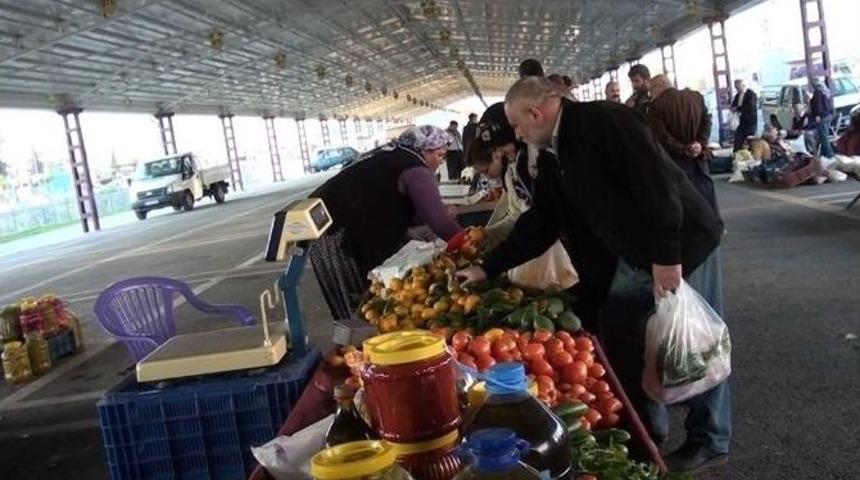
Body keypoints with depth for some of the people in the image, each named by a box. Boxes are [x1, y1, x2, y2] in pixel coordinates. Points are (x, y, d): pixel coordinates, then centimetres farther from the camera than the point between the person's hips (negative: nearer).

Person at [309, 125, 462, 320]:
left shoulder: (391, 155, 19)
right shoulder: (414, 168, -9)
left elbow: (391, 212, 22)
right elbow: (438, 222, -15)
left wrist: (443, 214, 18)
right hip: (339, 230, -9)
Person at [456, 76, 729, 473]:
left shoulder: (605, 120, -21)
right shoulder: (551, 157, 6)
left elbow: (655, 181, -27)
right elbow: (540, 222, 11)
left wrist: (667, 255, -27)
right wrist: (488, 267, 9)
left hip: (681, 242, -8)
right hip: (633, 255, 9)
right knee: (617, 337, 11)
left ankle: (710, 440, 19)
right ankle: (646, 425, 29)